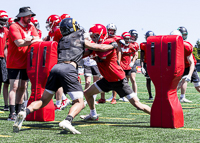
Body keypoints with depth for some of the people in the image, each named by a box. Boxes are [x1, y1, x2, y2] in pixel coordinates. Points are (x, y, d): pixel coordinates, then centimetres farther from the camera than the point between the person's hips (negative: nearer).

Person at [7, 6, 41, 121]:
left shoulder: (31, 27, 11)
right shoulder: (14, 27, -10)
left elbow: (39, 40, -1)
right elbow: (19, 43, -21)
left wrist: (29, 38, -18)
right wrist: (32, 40, -16)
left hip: (26, 63, 6)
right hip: (14, 63, -6)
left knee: (22, 87, 8)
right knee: (14, 87, -9)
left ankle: (18, 111, 16)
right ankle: (12, 113, -9)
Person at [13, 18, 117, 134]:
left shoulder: (62, 41, 29)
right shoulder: (81, 40, 16)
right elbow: (101, 48, 23)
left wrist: (89, 51, 48)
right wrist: (114, 45, 39)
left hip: (56, 67, 5)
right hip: (69, 69, -5)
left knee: (44, 100, 14)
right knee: (80, 103, 0)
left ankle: (25, 113, -11)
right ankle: (67, 121, -27)